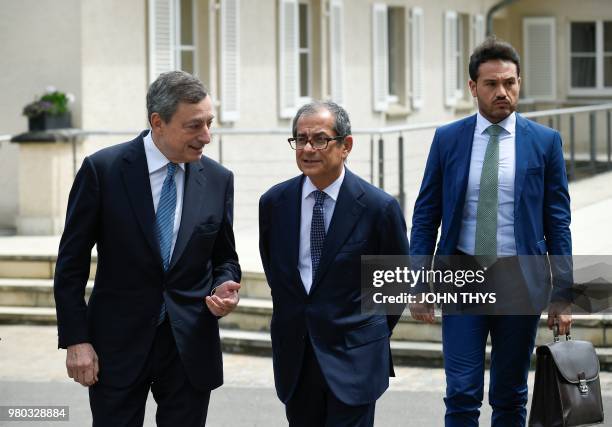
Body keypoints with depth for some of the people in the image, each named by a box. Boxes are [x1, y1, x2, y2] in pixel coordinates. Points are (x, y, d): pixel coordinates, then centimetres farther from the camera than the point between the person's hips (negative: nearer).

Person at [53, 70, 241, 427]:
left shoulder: (218, 179, 2)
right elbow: (72, 261, -3)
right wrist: (76, 340, -8)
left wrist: (225, 287, -9)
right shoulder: (103, 169, -7)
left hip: (190, 346, 3)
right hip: (119, 343, -2)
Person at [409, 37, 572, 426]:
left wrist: (562, 294, -1)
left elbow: (557, 222, 2)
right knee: (462, 394, -6)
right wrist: (420, 286, 0)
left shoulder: (545, 142, 1)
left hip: (519, 278, 0)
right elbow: (426, 216, 5)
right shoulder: (447, 139, 3)